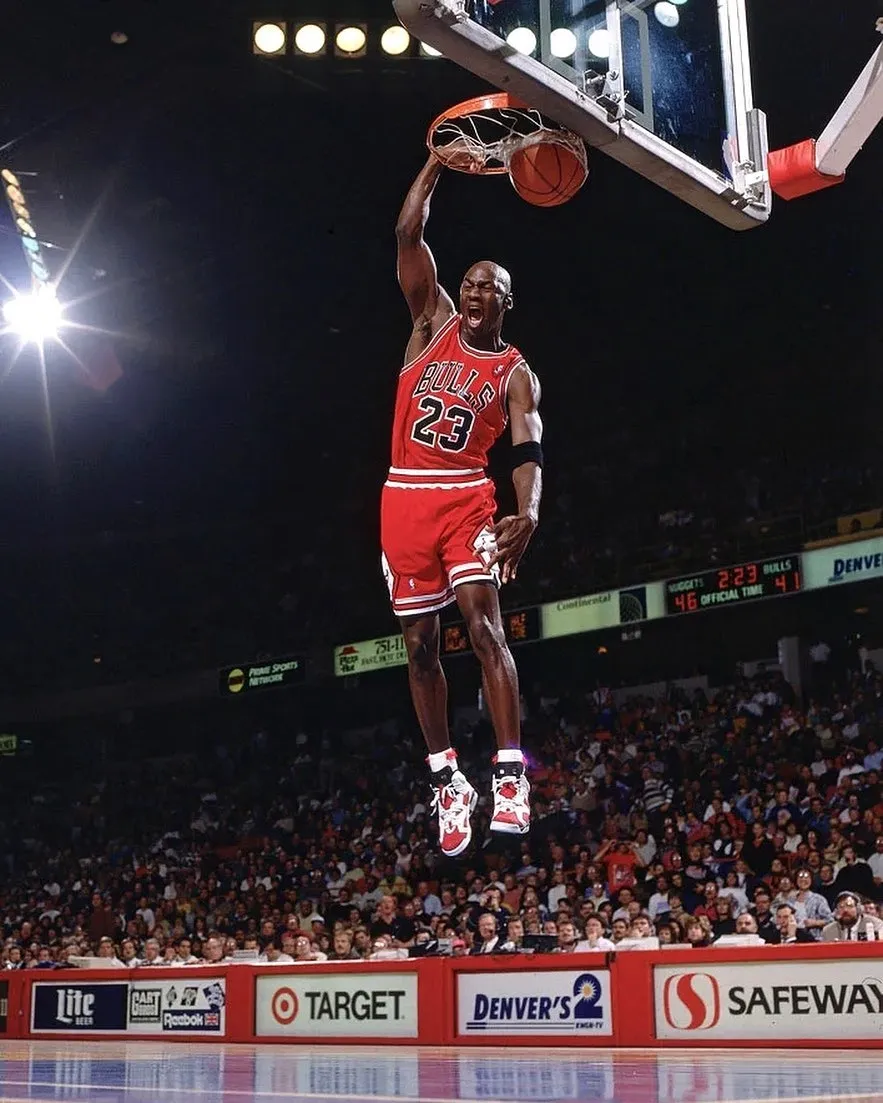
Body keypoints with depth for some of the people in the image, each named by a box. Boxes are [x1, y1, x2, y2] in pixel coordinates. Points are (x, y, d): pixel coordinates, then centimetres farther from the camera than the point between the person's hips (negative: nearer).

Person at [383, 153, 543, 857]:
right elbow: (408, 236, 4)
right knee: (420, 644, 5)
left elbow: (529, 449, -11)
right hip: (404, 497, 3)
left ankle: (511, 776, -19)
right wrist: (438, 162, 1)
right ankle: (448, 783, 14)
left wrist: (528, 513, -29)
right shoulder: (434, 323, 11)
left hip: (466, 497, -3)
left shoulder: (516, 372, 4)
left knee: (484, 623, -19)